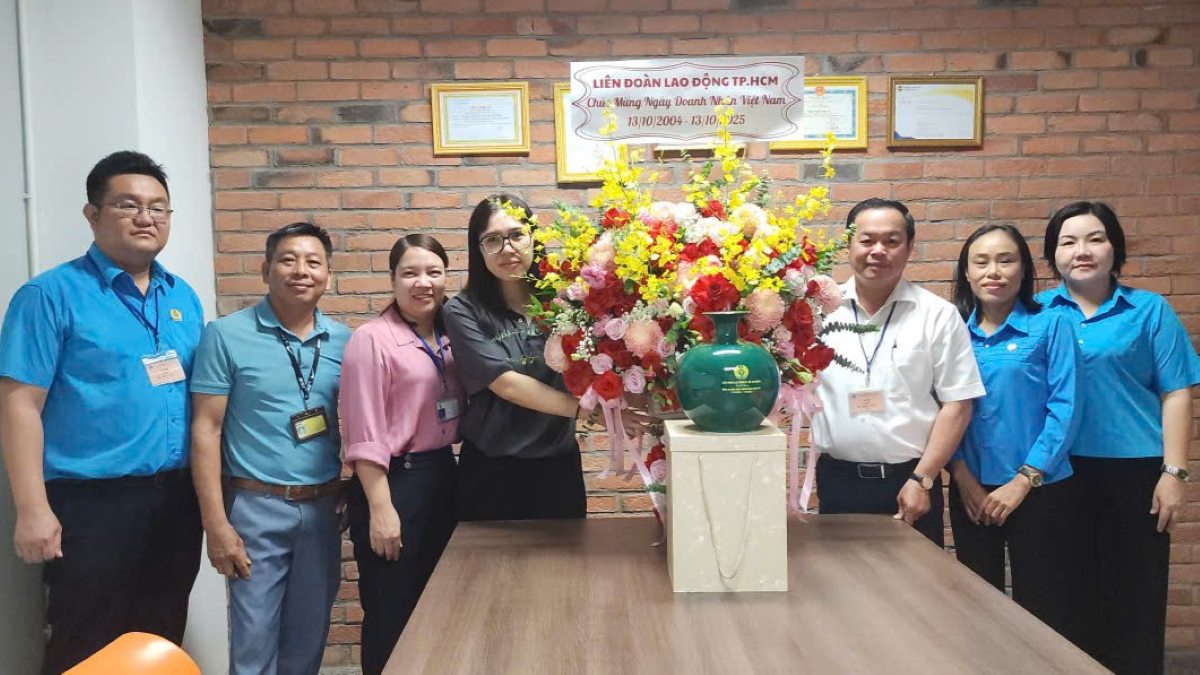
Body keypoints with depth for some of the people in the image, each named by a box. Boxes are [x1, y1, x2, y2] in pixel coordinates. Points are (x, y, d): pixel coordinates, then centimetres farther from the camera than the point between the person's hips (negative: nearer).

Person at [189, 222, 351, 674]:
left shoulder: (343, 341, 3)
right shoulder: (226, 335, -7)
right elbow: (205, 429, -8)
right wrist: (216, 523, -12)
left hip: (323, 508, 4)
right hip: (256, 508, -3)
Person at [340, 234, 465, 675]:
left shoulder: (450, 337, 8)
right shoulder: (372, 339, -12)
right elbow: (365, 435, -16)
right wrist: (380, 508, -19)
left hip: (445, 475, 7)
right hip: (394, 481, -7)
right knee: (392, 617, 6)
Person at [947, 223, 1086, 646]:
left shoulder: (1050, 325, -5)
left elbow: (1065, 409, -10)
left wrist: (1022, 481, -13)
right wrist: (963, 477, -9)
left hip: (1039, 492, -3)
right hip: (971, 492, 3)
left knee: (1042, 610, 7)